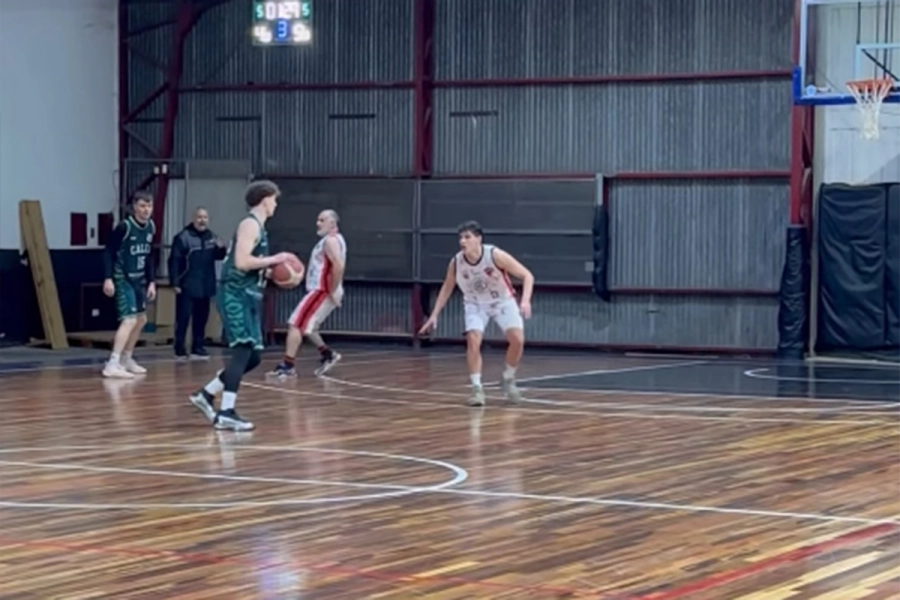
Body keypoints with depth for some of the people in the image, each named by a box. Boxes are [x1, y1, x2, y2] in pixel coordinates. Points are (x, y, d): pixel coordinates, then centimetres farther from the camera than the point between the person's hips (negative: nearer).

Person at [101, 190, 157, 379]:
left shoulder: (151, 227, 5)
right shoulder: (124, 226, -17)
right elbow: (109, 252, -14)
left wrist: (151, 282, 10)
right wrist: (108, 278, -21)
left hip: (139, 280, 9)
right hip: (123, 279, -9)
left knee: (141, 319, 18)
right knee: (130, 319, -19)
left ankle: (126, 359, 33)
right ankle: (112, 365, -24)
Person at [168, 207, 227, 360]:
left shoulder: (211, 236, 11)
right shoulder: (183, 237, -12)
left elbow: (218, 256, 21)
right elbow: (174, 261, -14)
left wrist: (221, 249, -3)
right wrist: (175, 283, -19)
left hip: (205, 287, 7)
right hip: (187, 287, -7)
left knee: (201, 319, 12)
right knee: (183, 319, -5)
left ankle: (198, 349, 20)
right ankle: (180, 350, 1)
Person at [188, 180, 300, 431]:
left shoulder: (258, 227, 20)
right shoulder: (250, 224, -11)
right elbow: (242, 262, -23)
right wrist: (275, 259, -16)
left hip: (248, 297, 10)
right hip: (236, 296, -10)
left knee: (252, 357, 11)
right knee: (243, 351, -15)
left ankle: (206, 394, 20)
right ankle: (226, 413, -17)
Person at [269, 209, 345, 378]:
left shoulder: (330, 240, -14)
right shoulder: (332, 239, 19)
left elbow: (339, 266, -28)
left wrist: (333, 292, -24)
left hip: (322, 291, -11)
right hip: (321, 290, 11)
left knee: (296, 324, -11)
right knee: (304, 326, 21)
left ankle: (287, 365, -13)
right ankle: (327, 354, 25)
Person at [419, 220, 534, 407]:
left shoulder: (495, 255, -28)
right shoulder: (456, 262, -19)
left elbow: (527, 276, -22)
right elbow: (446, 288, 2)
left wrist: (525, 300, -37)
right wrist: (434, 315, -2)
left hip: (502, 301, -1)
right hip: (475, 304, 1)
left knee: (517, 339, -18)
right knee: (473, 340, -22)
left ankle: (509, 380, 7)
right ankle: (477, 388, -14)